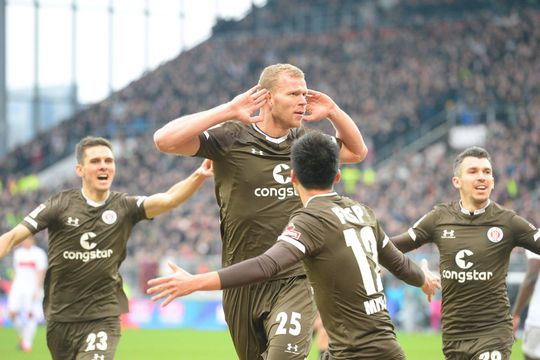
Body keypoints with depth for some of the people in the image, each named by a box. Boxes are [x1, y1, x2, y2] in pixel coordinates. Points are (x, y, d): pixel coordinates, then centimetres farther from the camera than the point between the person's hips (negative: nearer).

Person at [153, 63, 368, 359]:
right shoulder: (232, 138, -6)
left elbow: (357, 151, 26)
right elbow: (165, 140, -18)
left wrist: (332, 111, 8)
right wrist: (228, 111, -20)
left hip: (295, 281, 1)